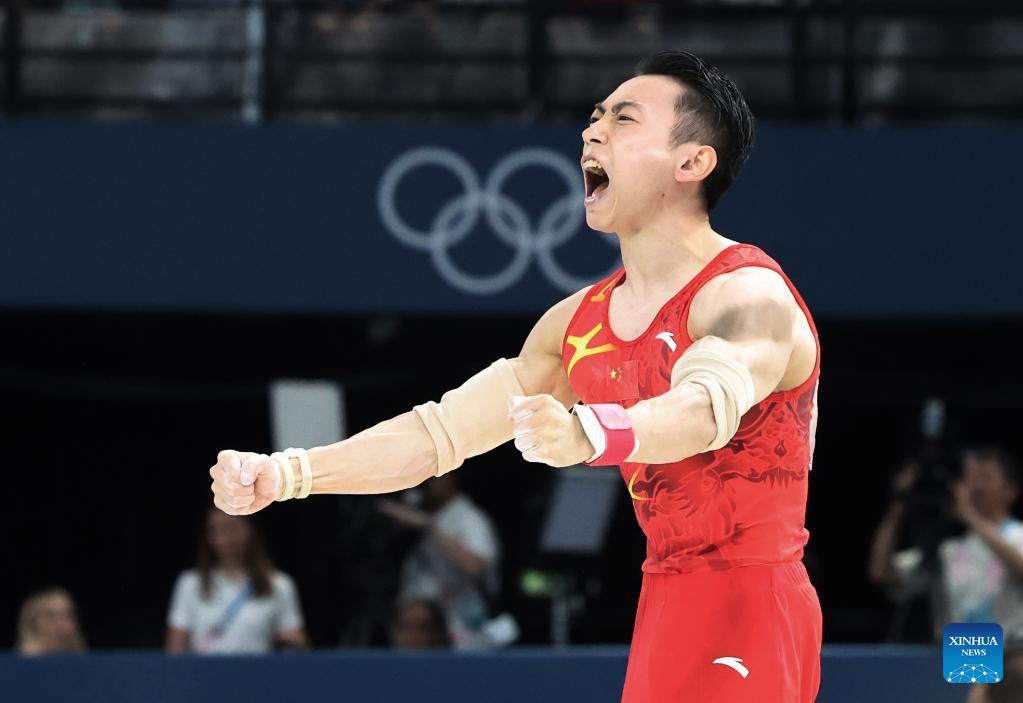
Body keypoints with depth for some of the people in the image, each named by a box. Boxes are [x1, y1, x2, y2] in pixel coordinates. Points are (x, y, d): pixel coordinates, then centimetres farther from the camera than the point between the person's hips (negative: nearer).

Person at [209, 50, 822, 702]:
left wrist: (589, 434, -58)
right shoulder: (579, 323, 10)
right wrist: (288, 473, -1)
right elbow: (442, 429, 11)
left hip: (750, 605, -8)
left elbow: (706, 407, -38)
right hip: (667, 601, 8)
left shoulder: (749, 296, -16)